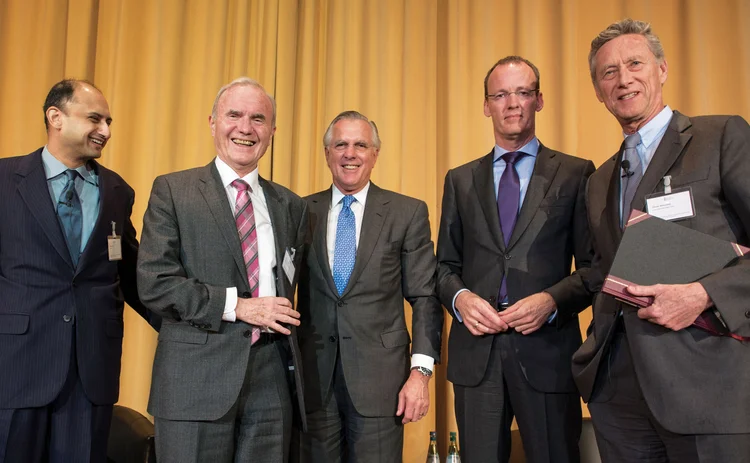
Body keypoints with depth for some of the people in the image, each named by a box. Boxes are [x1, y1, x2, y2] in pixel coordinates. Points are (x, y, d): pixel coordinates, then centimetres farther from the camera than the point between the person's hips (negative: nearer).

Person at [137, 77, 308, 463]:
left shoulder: (290, 205, 12)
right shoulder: (172, 191, 1)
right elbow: (153, 283, -8)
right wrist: (237, 306, -12)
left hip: (271, 377, 3)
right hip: (196, 377, -3)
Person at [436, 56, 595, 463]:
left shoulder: (575, 174, 4)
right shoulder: (460, 180, 12)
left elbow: (594, 265, 1)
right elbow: (445, 265, 12)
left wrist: (553, 300, -15)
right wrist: (459, 297, -8)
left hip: (546, 349, -2)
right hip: (475, 350, 2)